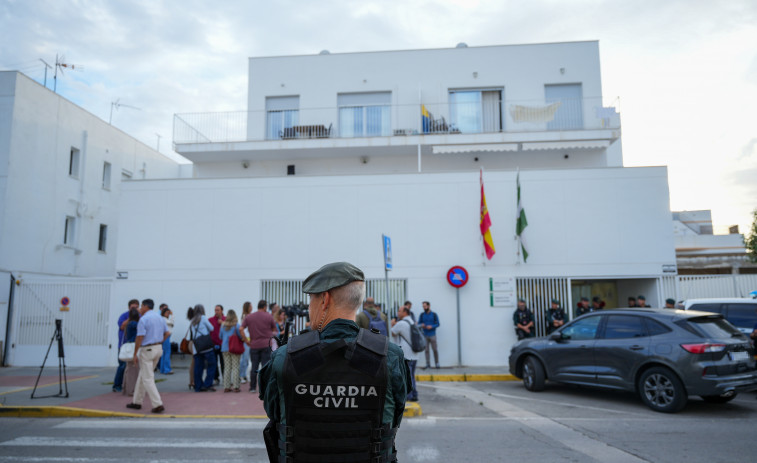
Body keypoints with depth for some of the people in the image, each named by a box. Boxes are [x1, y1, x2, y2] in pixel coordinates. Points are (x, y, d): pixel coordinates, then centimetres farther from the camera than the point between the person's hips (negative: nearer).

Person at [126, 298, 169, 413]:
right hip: (159, 348, 8)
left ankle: (158, 405, -9)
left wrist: (135, 354, -10)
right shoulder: (160, 318, 9)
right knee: (142, 375, 21)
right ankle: (137, 401, 29)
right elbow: (167, 333, 13)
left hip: (147, 350, -8)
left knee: (147, 379, -3)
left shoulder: (143, 319, -15)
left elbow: (140, 338, -17)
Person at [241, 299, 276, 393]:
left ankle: (253, 387, 14)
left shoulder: (248, 317, 3)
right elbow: (274, 330, 6)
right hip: (266, 344, -2)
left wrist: (246, 340, -1)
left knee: (254, 367, 10)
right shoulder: (269, 316, -2)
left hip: (254, 345, 2)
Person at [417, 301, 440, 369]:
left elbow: (437, 324, 0)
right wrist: (421, 325, -12)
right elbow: (418, 323, 10)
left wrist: (431, 326, -16)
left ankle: (437, 363, 15)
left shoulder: (434, 314, 0)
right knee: (426, 350, 2)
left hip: (432, 335, -2)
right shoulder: (422, 315, 7)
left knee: (435, 349, 0)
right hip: (425, 335, 2)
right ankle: (428, 364, 9)